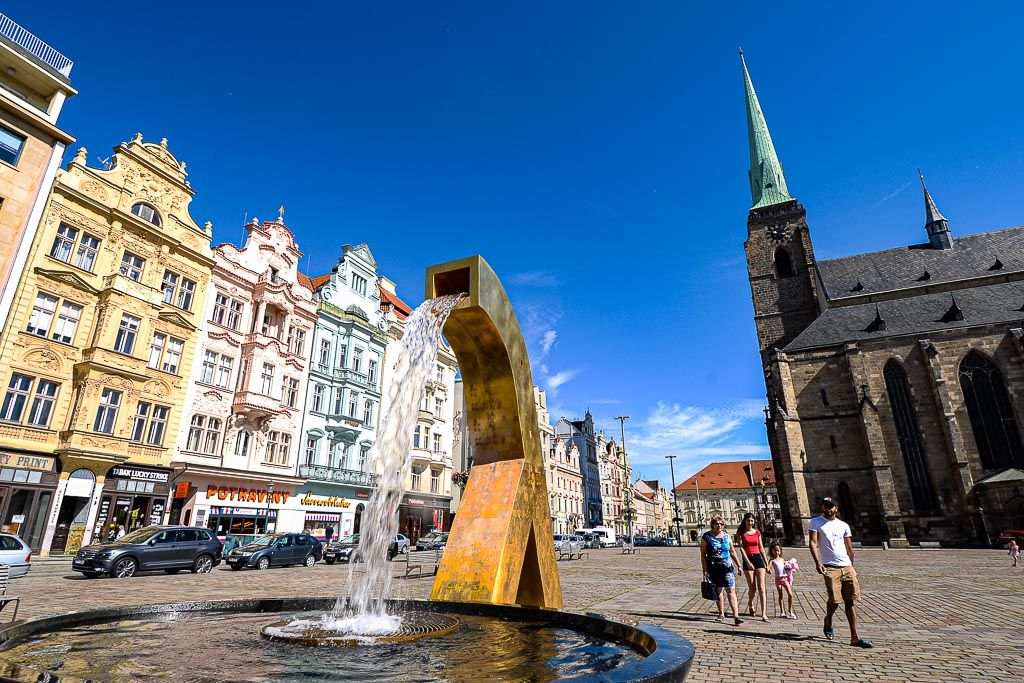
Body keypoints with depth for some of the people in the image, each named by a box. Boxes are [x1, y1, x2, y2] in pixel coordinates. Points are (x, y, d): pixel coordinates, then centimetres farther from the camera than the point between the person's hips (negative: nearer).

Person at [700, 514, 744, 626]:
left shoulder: (727, 537, 7)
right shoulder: (706, 537, -2)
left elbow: (733, 552, 15)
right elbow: (703, 554, -2)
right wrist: (705, 570, -6)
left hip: (727, 567, 1)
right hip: (713, 568, -1)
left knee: (731, 590, -7)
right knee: (718, 590, 9)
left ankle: (736, 616, -9)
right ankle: (721, 614, 24)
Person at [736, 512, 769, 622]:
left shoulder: (757, 532, 9)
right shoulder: (741, 533, 0)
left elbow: (761, 548, 13)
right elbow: (741, 548, -7)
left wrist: (766, 563, 11)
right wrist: (748, 562, -15)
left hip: (758, 558, 2)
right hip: (747, 559, -2)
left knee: (761, 587, -7)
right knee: (752, 588, 2)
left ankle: (764, 614, -8)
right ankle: (750, 604, 33)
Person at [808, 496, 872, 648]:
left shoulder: (844, 525, 14)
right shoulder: (816, 522, 2)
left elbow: (849, 548, 19)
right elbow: (813, 543, -6)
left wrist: (852, 566, 17)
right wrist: (818, 562, -16)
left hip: (847, 567, 4)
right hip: (830, 567, -4)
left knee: (850, 601, 1)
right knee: (834, 600, -8)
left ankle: (854, 637, 4)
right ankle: (828, 621, 23)